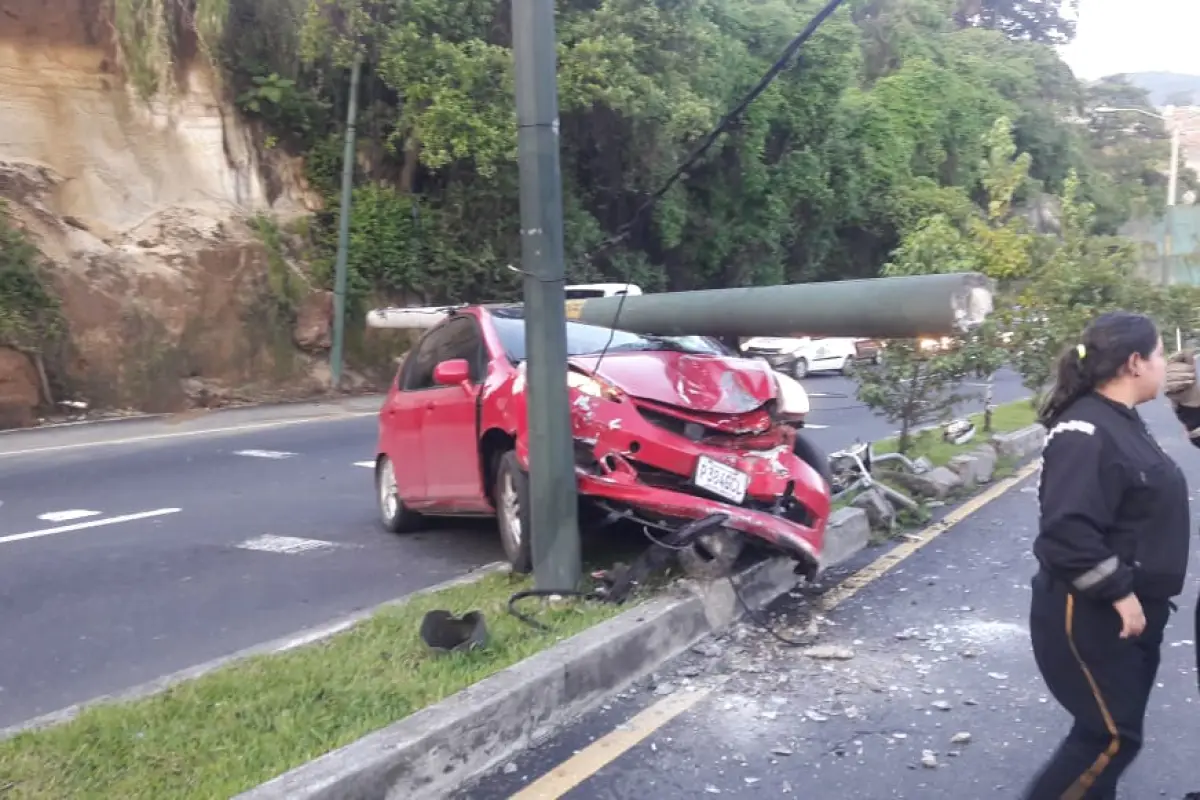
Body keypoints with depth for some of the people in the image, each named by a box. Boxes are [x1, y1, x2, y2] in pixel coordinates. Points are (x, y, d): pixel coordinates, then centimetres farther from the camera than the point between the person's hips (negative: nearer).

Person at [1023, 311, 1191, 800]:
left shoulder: (1119, 421, 10)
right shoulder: (1087, 432, -23)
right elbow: (1068, 531, -31)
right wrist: (1119, 593, -24)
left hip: (1130, 611, 10)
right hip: (1089, 616, -10)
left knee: (1112, 729, 17)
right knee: (1112, 736, -4)